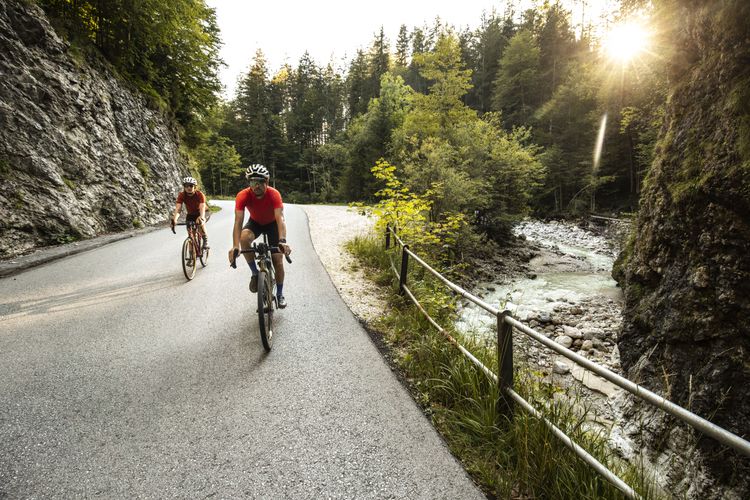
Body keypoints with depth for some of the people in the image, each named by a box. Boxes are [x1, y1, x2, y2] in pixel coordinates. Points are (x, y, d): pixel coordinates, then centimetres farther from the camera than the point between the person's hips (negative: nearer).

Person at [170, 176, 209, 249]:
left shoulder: (200, 195, -30)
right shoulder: (181, 195, -24)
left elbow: (202, 208, -43)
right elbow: (177, 208, -34)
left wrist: (201, 218, -64)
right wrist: (174, 219, -54)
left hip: (199, 214, -3)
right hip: (190, 214, 3)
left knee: (200, 224, -33)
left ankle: (205, 239, -11)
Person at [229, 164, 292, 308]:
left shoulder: (274, 194, -34)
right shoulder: (243, 196, -31)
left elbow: (280, 218, -45)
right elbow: (238, 221, -38)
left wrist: (282, 241, -61)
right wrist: (235, 246, -53)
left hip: (272, 223, -1)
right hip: (255, 222, 1)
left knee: (278, 260, -6)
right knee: (244, 238, -33)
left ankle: (280, 294, 15)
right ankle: (255, 273, -12)